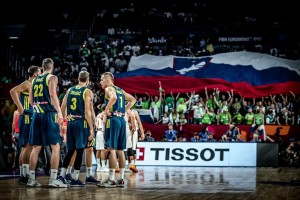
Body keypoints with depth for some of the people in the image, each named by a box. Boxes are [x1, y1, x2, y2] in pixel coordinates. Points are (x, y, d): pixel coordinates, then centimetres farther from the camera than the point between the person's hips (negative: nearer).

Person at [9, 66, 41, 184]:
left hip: (30, 119, 10)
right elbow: (13, 91, -25)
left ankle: (22, 176, 12)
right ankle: (25, 176, -15)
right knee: (28, 146, -13)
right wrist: (20, 108, -24)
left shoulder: (32, 85, 19)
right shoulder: (27, 84, -9)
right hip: (27, 118, -10)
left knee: (25, 147, 9)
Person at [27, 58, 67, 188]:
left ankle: (31, 179, 10)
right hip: (49, 114, -6)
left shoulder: (35, 80, 16)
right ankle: (53, 179, -7)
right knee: (55, 146, -2)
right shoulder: (52, 78, -2)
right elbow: (53, 95, -15)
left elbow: (31, 100, 16)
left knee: (36, 147, 10)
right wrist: (59, 112, -17)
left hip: (36, 114, 6)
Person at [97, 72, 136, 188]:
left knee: (111, 149, -8)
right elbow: (133, 99, 28)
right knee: (120, 150, 11)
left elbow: (113, 97, -26)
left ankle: (111, 179, -10)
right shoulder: (120, 90, 20)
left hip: (113, 119, -8)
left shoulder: (109, 89, -4)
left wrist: (106, 110, -16)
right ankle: (121, 179, 12)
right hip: (122, 120, 8)